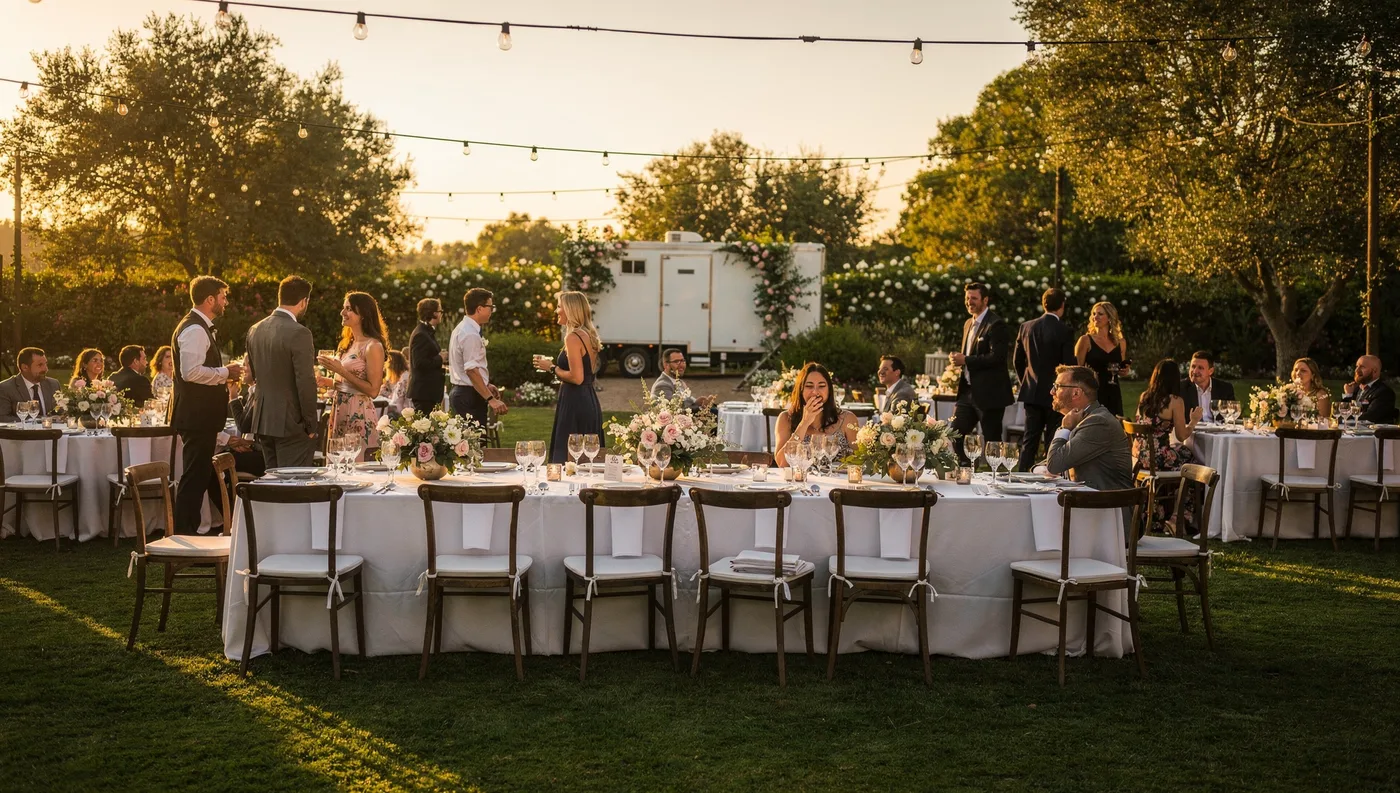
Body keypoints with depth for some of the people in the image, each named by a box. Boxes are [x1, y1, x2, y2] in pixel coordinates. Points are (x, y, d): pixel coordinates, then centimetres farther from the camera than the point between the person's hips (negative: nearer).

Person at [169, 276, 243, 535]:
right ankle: (184, 535, -2)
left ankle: (188, 532, 25)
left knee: (199, 476, 17)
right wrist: (225, 372, -16)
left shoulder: (201, 328, 18)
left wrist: (223, 374, 13)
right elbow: (191, 371, -27)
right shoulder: (195, 330, -17)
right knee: (195, 478, -7)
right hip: (197, 416, -11)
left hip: (200, 416, 11)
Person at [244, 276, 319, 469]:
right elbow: (306, 383, -17)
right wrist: (311, 425, -10)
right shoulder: (299, 333, -16)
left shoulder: (255, 330, 8)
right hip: (291, 423, -8)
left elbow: (253, 375, 15)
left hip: (262, 421, 8)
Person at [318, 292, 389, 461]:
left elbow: (373, 390, -17)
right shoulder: (348, 343, 13)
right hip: (340, 412, 8)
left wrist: (341, 371, -18)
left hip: (359, 415, -8)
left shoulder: (373, 346, -12)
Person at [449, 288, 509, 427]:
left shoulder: (462, 329, 14)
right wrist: (490, 399, -26)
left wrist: (486, 385, 23)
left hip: (460, 392, 10)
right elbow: (472, 370, -24)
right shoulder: (470, 335, -17)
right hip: (470, 396, -10)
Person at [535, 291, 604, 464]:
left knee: (567, 458, -7)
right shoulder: (588, 335, 14)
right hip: (590, 402, 10)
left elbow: (577, 378, -21)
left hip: (575, 403, -10)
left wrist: (552, 368, -7)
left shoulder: (573, 338, -14)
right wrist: (553, 365, 20)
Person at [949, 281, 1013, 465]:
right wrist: (958, 359, 8)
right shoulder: (968, 324, 17)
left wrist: (966, 360, -19)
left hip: (989, 393, -9)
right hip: (968, 391, 9)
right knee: (955, 434, 6)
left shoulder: (996, 325, -12)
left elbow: (997, 357, -23)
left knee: (992, 440, 0)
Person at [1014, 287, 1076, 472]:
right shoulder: (1063, 331, -12)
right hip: (1056, 393, -4)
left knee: (1030, 439, 10)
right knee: (1053, 441, 3)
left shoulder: (1026, 327, 2)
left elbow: (1017, 360, 9)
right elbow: (1069, 364, -12)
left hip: (1031, 392, 4)